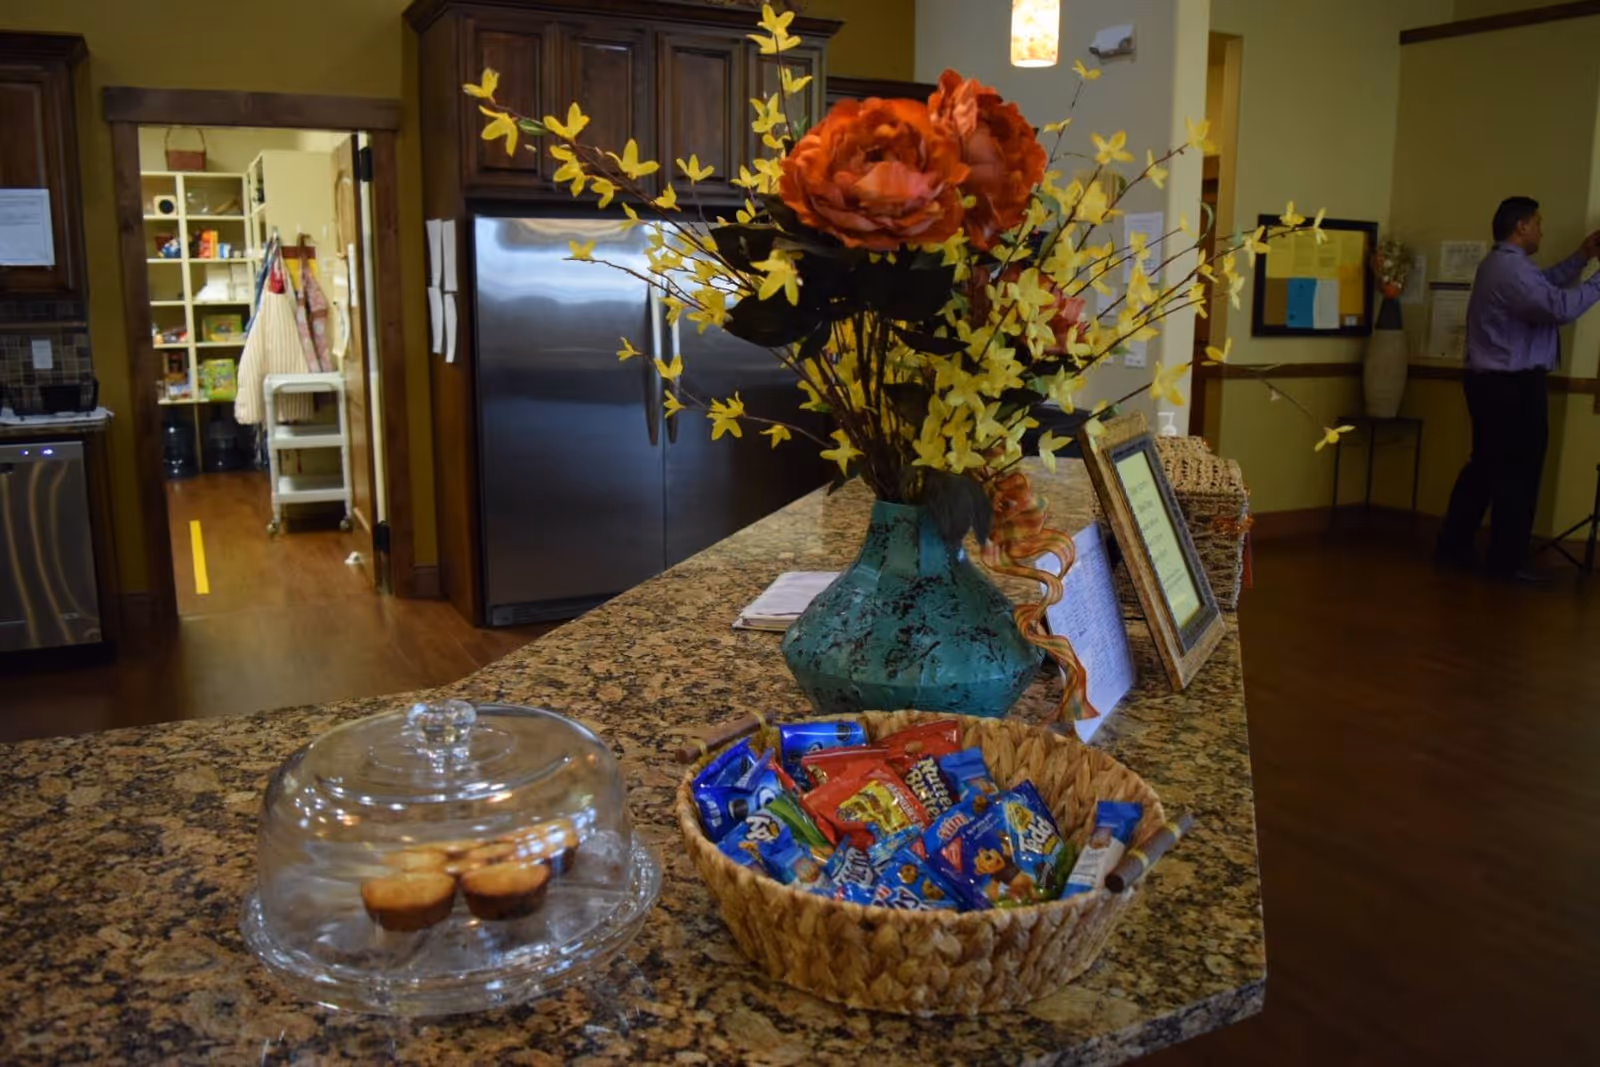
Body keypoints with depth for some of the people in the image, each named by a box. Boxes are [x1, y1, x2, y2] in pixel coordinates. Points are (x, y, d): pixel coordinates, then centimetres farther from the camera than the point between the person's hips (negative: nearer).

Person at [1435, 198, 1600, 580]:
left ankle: (1453, 546, 17)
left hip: (1492, 381, 11)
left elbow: (1544, 285, 26)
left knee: (1484, 466, 14)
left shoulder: (1500, 263, 17)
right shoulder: (1513, 269, -19)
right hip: (1514, 386, -11)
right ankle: (1506, 561, 3)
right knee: (1518, 473, -3)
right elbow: (1560, 307, -26)